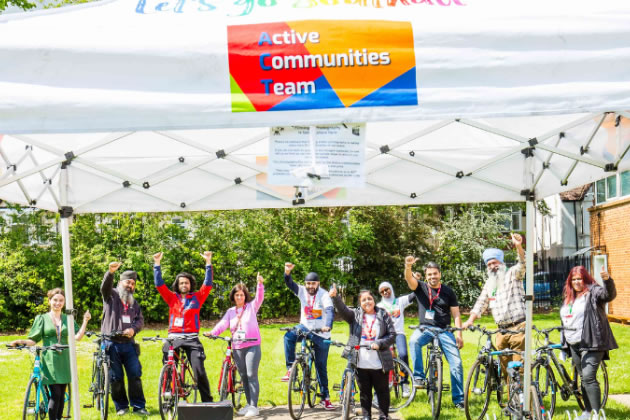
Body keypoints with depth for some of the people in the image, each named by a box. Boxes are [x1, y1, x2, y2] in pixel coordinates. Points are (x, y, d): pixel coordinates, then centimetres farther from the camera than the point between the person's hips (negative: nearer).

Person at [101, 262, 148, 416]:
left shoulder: (134, 303, 20)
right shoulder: (111, 295, 4)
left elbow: (140, 320, 14)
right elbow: (105, 286, -18)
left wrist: (133, 329, -9)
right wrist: (110, 272, -38)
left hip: (128, 344, 4)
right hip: (112, 344, -4)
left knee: (135, 374, -2)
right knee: (116, 377, 1)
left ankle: (138, 406, 4)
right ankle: (121, 407, 11)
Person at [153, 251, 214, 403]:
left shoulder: (197, 298, 9)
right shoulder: (172, 298, 10)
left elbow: (208, 284, 2)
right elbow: (159, 284, 5)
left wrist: (208, 262, -5)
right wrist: (157, 264, -3)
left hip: (191, 339, -1)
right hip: (173, 338, 2)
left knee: (199, 370, -10)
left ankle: (207, 401, -2)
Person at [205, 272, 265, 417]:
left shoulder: (251, 307, 5)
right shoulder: (231, 311, 13)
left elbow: (259, 298, -13)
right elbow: (223, 324, 0)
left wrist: (260, 284, -31)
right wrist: (213, 332, -19)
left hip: (252, 346, -4)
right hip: (237, 348, 5)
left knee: (251, 375, -11)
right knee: (243, 376, 10)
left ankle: (254, 406, -9)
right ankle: (249, 404, 19)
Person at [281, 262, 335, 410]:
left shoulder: (323, 295, -14)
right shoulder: (302, 291, -2)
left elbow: (330, 310, -28)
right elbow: (290, 285, -15)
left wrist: (328, 326, -46)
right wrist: (287, 273, -36)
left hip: (321, 334, -3)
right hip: (305, 327, 3)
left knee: (321, 366, 4)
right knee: (289, 336, -30)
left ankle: (325, 397, 15)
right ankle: (290, 369, -22)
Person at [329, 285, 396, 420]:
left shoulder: (383, 315, 4)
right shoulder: (356, 315, 6)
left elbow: (392, 335, 2)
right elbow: (342, 310, -12)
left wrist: (379, 343, -15)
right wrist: (335, 297, -31)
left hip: (379, 363, -1)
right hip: (361, 363, 1)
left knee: (382, 391, 6)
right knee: (364, 392, 10)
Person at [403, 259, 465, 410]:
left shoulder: (448, 292, 6)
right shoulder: (421, 288, 5)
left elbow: (456, 314, 7)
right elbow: (409, 279, -16)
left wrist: (459, 334, -5)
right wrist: (408, 267, -38)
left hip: (444, 330, 1)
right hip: (425, 328, -1)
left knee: (456, 363, -9)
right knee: (414, 341, -35)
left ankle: (459, 400, 2)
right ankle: (419, 377, -24)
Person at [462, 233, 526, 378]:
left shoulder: (511, 275, 1)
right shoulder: (489, 284, 19)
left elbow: (522, 264, -18)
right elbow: (481, 303, 19)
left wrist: (518, 246, -37)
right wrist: (470, 320, 3)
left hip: (518, 328, -6)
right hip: (502, 330, 6)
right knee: (504, 366, 6)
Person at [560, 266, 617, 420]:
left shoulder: (593, 292, -4)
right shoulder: (569, 297, 18)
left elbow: (609, 294, -25)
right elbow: (566, 320, 25)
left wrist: (607, 280, -44)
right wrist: (564, 343, 23)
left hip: (591, 344, -8)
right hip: (574, 345, 8)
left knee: (588, 377, -16)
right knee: (583, 378, 14)